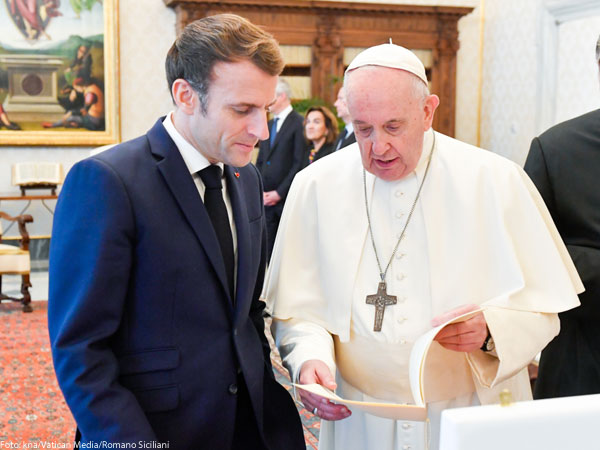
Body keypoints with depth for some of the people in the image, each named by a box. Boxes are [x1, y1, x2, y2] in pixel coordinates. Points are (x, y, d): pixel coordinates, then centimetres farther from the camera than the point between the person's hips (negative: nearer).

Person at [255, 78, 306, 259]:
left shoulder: (298, 123, -8)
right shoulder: (269, 125, 17)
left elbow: (299, 163, -13)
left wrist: (279, 193, -13)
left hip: (287, 198, -7)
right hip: (266, 198, 7)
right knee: (268, 247, 8)